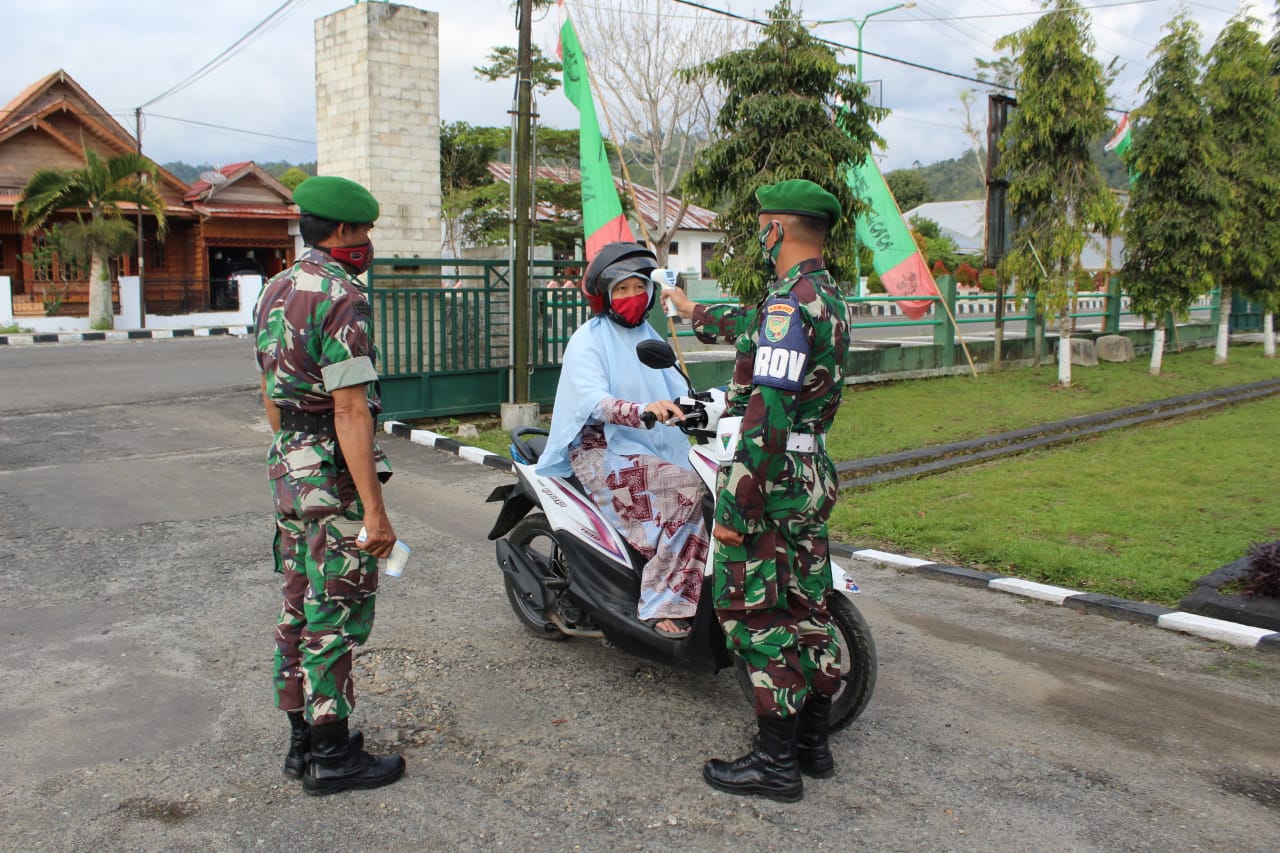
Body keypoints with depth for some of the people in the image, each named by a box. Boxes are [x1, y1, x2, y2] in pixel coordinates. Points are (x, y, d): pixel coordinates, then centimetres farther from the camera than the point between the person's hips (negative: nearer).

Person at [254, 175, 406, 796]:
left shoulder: (275, 291, 12)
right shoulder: (341, 298, -17)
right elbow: (349, 409, -22)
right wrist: (374, 509, -21)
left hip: (288, 467, 10)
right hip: (335, 472, -10)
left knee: (300, 606, 15)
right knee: (337, 614, -1)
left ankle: (303, 740, 27)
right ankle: (331, 756, 10)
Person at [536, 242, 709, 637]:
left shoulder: (649, 338, 20)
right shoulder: (588, 339, -3)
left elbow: (676, 391, 11)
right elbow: (592, 399, -20)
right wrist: (643, 410, -39)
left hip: (654, 449, 6)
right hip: (602, 450, -6)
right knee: (687, 490, -28)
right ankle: (659, 605, -21)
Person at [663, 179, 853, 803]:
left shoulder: (787, 304, -18)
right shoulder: (827, 298, 13)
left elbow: (768, 418, -25)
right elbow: (750, 324, 33)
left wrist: (738, 508, -22)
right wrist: (695, 313, 48)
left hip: (772, 479, -10)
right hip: (813, 475, 10)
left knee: (755, 614, -1)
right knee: (805, 607, 16)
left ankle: (775, 763, 8)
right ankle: (813, 743, 28)